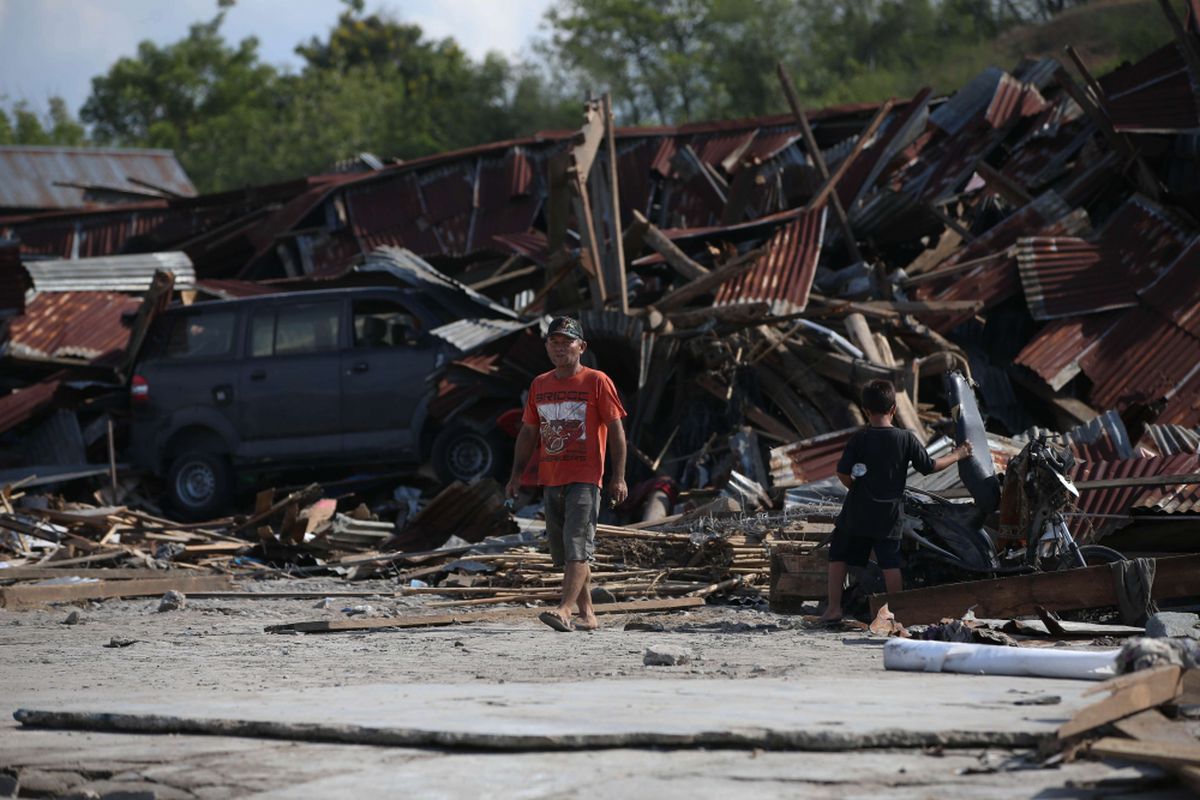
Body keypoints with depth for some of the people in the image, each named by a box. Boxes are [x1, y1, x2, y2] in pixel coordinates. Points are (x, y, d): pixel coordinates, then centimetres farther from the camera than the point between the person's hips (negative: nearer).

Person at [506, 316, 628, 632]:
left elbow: (616, 430, -4)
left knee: (577, 545, -16)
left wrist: (618, 477, -10)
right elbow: (528, 432, 19)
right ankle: (587, 615, 15)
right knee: (563, 551, 8)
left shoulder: (597, 382, -3)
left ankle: (565, 610, -25)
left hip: (585, 478, -6)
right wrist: (517, 474, 12)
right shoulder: (540, 385, 13)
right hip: (551, 480, 6)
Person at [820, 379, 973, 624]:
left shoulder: (859, 439, -9)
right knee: (890, 563, 6)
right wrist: (956, 455, 15)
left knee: (838, 556, 10)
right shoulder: (906, 439, -6)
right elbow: (929, 467, 1)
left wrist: (856, 487, 5)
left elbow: (843, 473, -15)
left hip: (857, 513, -1)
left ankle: (834, 607, 6)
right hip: (890, 516, 1)